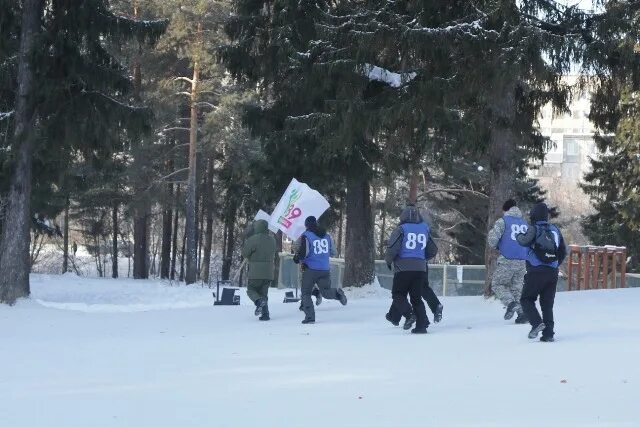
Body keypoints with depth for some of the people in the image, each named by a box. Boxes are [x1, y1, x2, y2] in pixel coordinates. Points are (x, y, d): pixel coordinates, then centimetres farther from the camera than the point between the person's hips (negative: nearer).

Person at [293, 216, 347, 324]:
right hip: (325, 270, 4)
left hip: (310, 269, -4)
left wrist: (296, 259, 6)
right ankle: (337, 294, -20)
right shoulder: (327, 235, 9)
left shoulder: (306, 236, -8)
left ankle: (310, 316, -4)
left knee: (306, 293, 8)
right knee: (325, 292, 13)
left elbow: (303, 253, -15)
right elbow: (333, 252, 15)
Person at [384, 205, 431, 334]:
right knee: (416, 297, 11)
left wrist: (388, 261, 8)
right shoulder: (425, 229, 10)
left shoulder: (401, 229, -5)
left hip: (403, 268, -4)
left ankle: (408, 314, -16)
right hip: (420, 269, 4)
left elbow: (392, 248, -10)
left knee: (398, 294, 8)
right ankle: (421, 325, 1)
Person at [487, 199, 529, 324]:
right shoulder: (525, 223, 14)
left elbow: (492, 238, -12)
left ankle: (510, 303, -15)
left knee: (497, 284, 7)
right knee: (517, 287, 13)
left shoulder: (503, 221, -3)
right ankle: (522, 312, 0)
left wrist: (495, 246, 9)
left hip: (507, 260, -5)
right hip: (522, 262, 5)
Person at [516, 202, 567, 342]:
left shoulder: (534, 228, -6)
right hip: (553, 273, 5)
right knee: (547, 304, 10)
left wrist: (519, 236, 1)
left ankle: (537, 323, -15)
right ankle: (548, 334, 4)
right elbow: (563, 252, 17)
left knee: (526, 299, 6)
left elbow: (525, 241, -22)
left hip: (536, 271, -5)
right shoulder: (555, 230, 12)